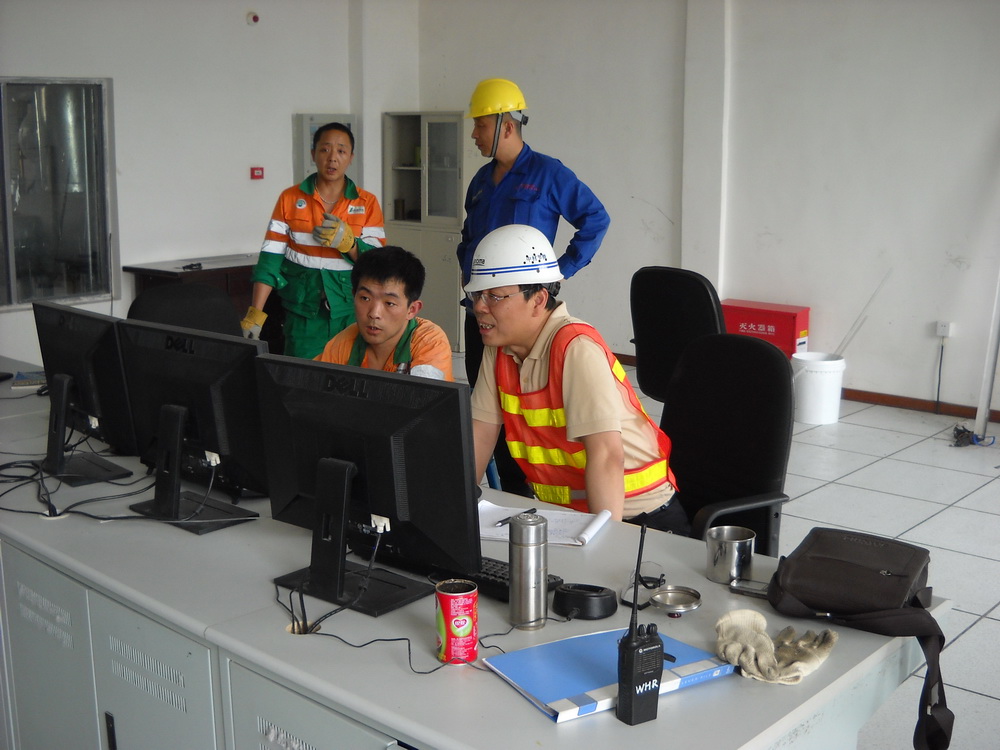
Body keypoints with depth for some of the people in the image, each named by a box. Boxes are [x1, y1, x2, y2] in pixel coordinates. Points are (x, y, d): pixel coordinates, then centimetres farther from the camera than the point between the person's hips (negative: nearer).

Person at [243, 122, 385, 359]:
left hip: (352, 314, 0)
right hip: (303, 318, 0)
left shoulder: (367, 203, 4)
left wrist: (348, 243, -21)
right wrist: (255, 315, -11)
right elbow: (270, 259, -3)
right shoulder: (290, 199, 3)